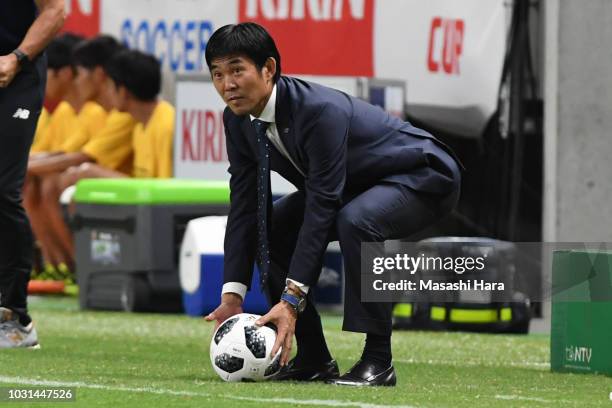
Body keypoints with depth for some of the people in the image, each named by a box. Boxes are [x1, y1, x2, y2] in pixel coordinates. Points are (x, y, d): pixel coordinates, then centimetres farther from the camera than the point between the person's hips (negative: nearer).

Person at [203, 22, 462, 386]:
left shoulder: (320, 110, -35)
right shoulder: (238, 119, -11)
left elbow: (321, 207, -35)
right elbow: (244, 207, -9)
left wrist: (292, 299, -37)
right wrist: (232, 296, -17)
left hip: (423, 177, -9)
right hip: (357, 183, 9)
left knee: (354, 222, -36)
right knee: (270, 228, -6)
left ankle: (378, 359, -26)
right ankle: (313, 359, 2)